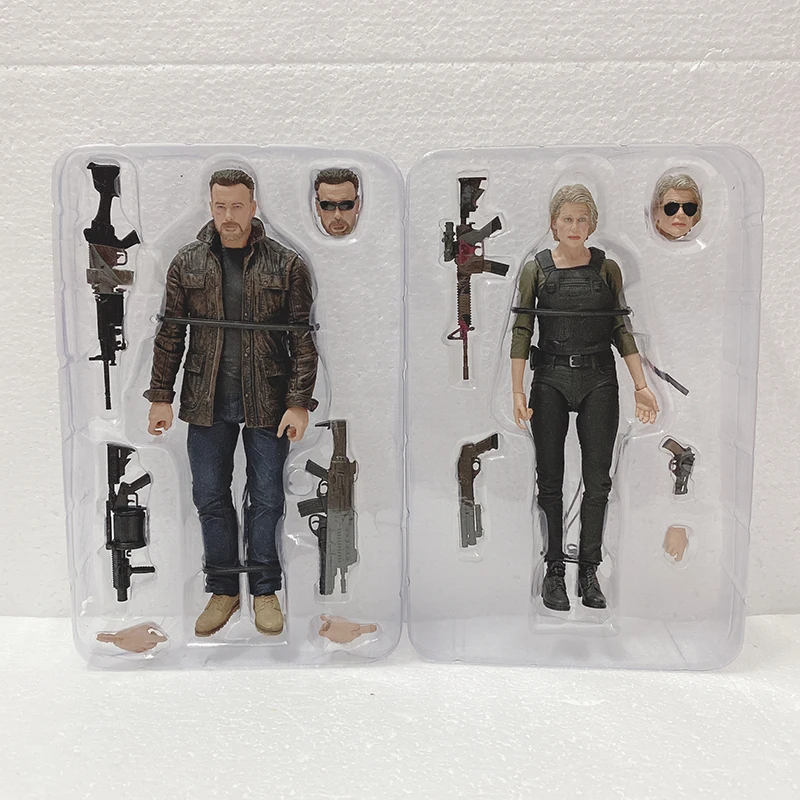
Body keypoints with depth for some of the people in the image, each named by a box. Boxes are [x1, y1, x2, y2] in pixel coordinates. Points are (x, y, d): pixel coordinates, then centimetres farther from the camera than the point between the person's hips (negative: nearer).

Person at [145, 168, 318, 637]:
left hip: (267, 402, -2)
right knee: (211, 498, 9)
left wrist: (299, 402, -9)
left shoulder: (286, 265, -1)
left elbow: (303, 339, -2)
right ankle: (223, 590, 25)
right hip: (207, 402, 2)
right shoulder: (188, 263, 6)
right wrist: (161, 396, 4)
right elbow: (170, 333, 9)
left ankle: (265, 590, 23)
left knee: (267, 498, 7)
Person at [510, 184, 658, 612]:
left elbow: (621, 330, 8)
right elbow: (521, 331, 0)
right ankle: (553, 572, 14)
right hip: (550, 379, -1)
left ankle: (589, 572, 14)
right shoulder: (535, 270, 2)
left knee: (598, 480, 3)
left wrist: (641, 385, 2)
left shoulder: (607, 268, 6)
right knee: (550, 480, 3)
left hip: (599, 379, 1)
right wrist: (517, 391, -7)